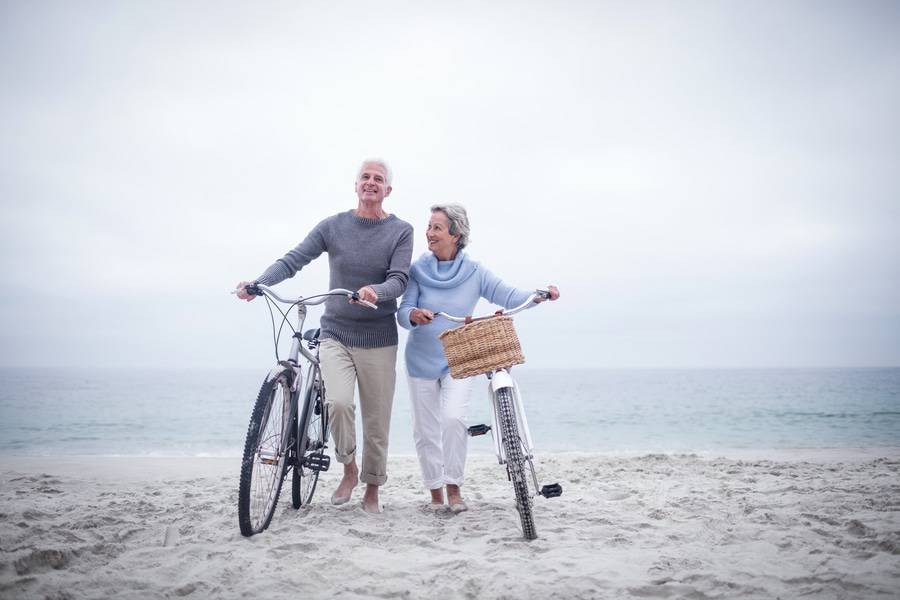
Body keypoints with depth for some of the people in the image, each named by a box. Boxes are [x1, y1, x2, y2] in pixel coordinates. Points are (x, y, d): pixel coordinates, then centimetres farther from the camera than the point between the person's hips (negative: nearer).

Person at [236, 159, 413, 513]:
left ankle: (372, 489, 26)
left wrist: (376, 292, -33)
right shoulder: (333, 226, 2)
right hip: (336, 334, 0)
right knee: (338, 403, -22)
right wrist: (259, 283, -21)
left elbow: (399, 280, -11)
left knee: (377, 422, 5)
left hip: (378, 340, 0)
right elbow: (294, 260, -5)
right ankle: (349, 468, 5)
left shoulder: (401, 231, 0)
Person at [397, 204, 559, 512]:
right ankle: (435, 493, 21)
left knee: (453, 417, -21)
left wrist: (541, 295, -26)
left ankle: (453, 489, -5)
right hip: (421, 360, 1)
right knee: (425, 430, 5)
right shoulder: (418, 270, -5)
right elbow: (402, 312, -10)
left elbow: (508, 295, -9)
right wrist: (414, 315, -33)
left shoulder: (473, 272, -4)